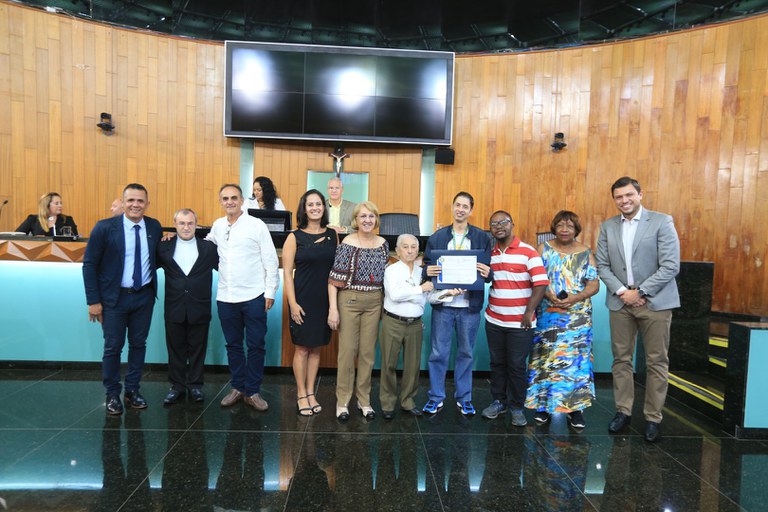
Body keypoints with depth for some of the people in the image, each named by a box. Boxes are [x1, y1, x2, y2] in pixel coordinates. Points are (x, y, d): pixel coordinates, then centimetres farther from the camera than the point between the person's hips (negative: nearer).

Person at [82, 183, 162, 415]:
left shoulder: (155, 227, 0)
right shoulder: (104, 228, -11)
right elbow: (89, 264, -7)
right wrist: (93, 301, -10)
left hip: (144, 296, 3)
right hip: (114, 297, -3)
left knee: (138, 344, 12)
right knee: (113, 347, 6)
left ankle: (132, 390, 28)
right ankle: (112, 394, 23)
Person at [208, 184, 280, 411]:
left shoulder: (256, 225, -6)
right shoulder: (217, 226, 8)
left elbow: (271, 260, -6)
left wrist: (270, 291, -8)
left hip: (253, 296, -4)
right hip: (226, 297, 4)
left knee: (255, 345, 4)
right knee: (233, 345, 14)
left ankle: (253, 391, 17)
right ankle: (238, 387, 28)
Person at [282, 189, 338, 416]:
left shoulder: (332, 235, 5)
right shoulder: (295, 237, -4)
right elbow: (287, 272, -5)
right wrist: (293, 303, -12)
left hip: (325, 299, 3)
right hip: (303, 299, -3)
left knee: (316, 348, 12)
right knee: (302, 348, 5)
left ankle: (311, 393, 26)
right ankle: (301, 395, 20)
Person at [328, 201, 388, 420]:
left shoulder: (383, 244, 5)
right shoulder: (347, 244, -8)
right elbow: (334, 278, -9)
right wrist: (333, 308, -15)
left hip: (374, 303, 4)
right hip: (349, 301, -3)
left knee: (368, 351, 9)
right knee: (347, 350, 1)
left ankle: (364, 400, 23)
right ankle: (342, 401, 16)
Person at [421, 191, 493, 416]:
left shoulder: (482, 237, 4)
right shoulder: (437, 236, 6)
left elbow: (488, 270, 3)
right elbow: (427, 265, 6)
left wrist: (488, 273, -20)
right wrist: (428, 271, -17)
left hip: (470, 305, 0)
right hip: (442, 304, 0)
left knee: (466, 353, 11)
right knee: (438, 353, 6)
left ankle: (464, 398, 26)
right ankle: (436, 397, 20)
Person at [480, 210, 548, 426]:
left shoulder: (528, 252, -7)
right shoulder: (489, 253, 8)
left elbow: (540, 284, -11)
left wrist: (529, 313, -14)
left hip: (520, 323, -4)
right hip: (493, 321, 4)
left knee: (516, 366, 5)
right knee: (497, 363, 13)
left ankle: (516, 407, 20)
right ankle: (498, 401, 28)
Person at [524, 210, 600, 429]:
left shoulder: (586, 253, 7)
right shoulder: (543, 249, 5)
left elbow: (594, 284, 1)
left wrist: (575, 298, -16)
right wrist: (548, 295, -17)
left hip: (577, 317, 1)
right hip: (548, 316, 0)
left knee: (575, 359, 1)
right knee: (545, 358, 2)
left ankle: (575, 407, 10)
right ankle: (543, 404, 14)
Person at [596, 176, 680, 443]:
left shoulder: (662, 222, -5)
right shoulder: (608, 226, 8)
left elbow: (671, 266, -10)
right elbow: (602, 265, 6)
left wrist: (640, 292, -13)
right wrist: (621, 291, -9)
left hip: (654, 301, -3)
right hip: (620, 301, 3)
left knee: (656, 361, 4)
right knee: (621, 359, 9)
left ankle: (653, 417, 16)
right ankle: (623, 411, 21)